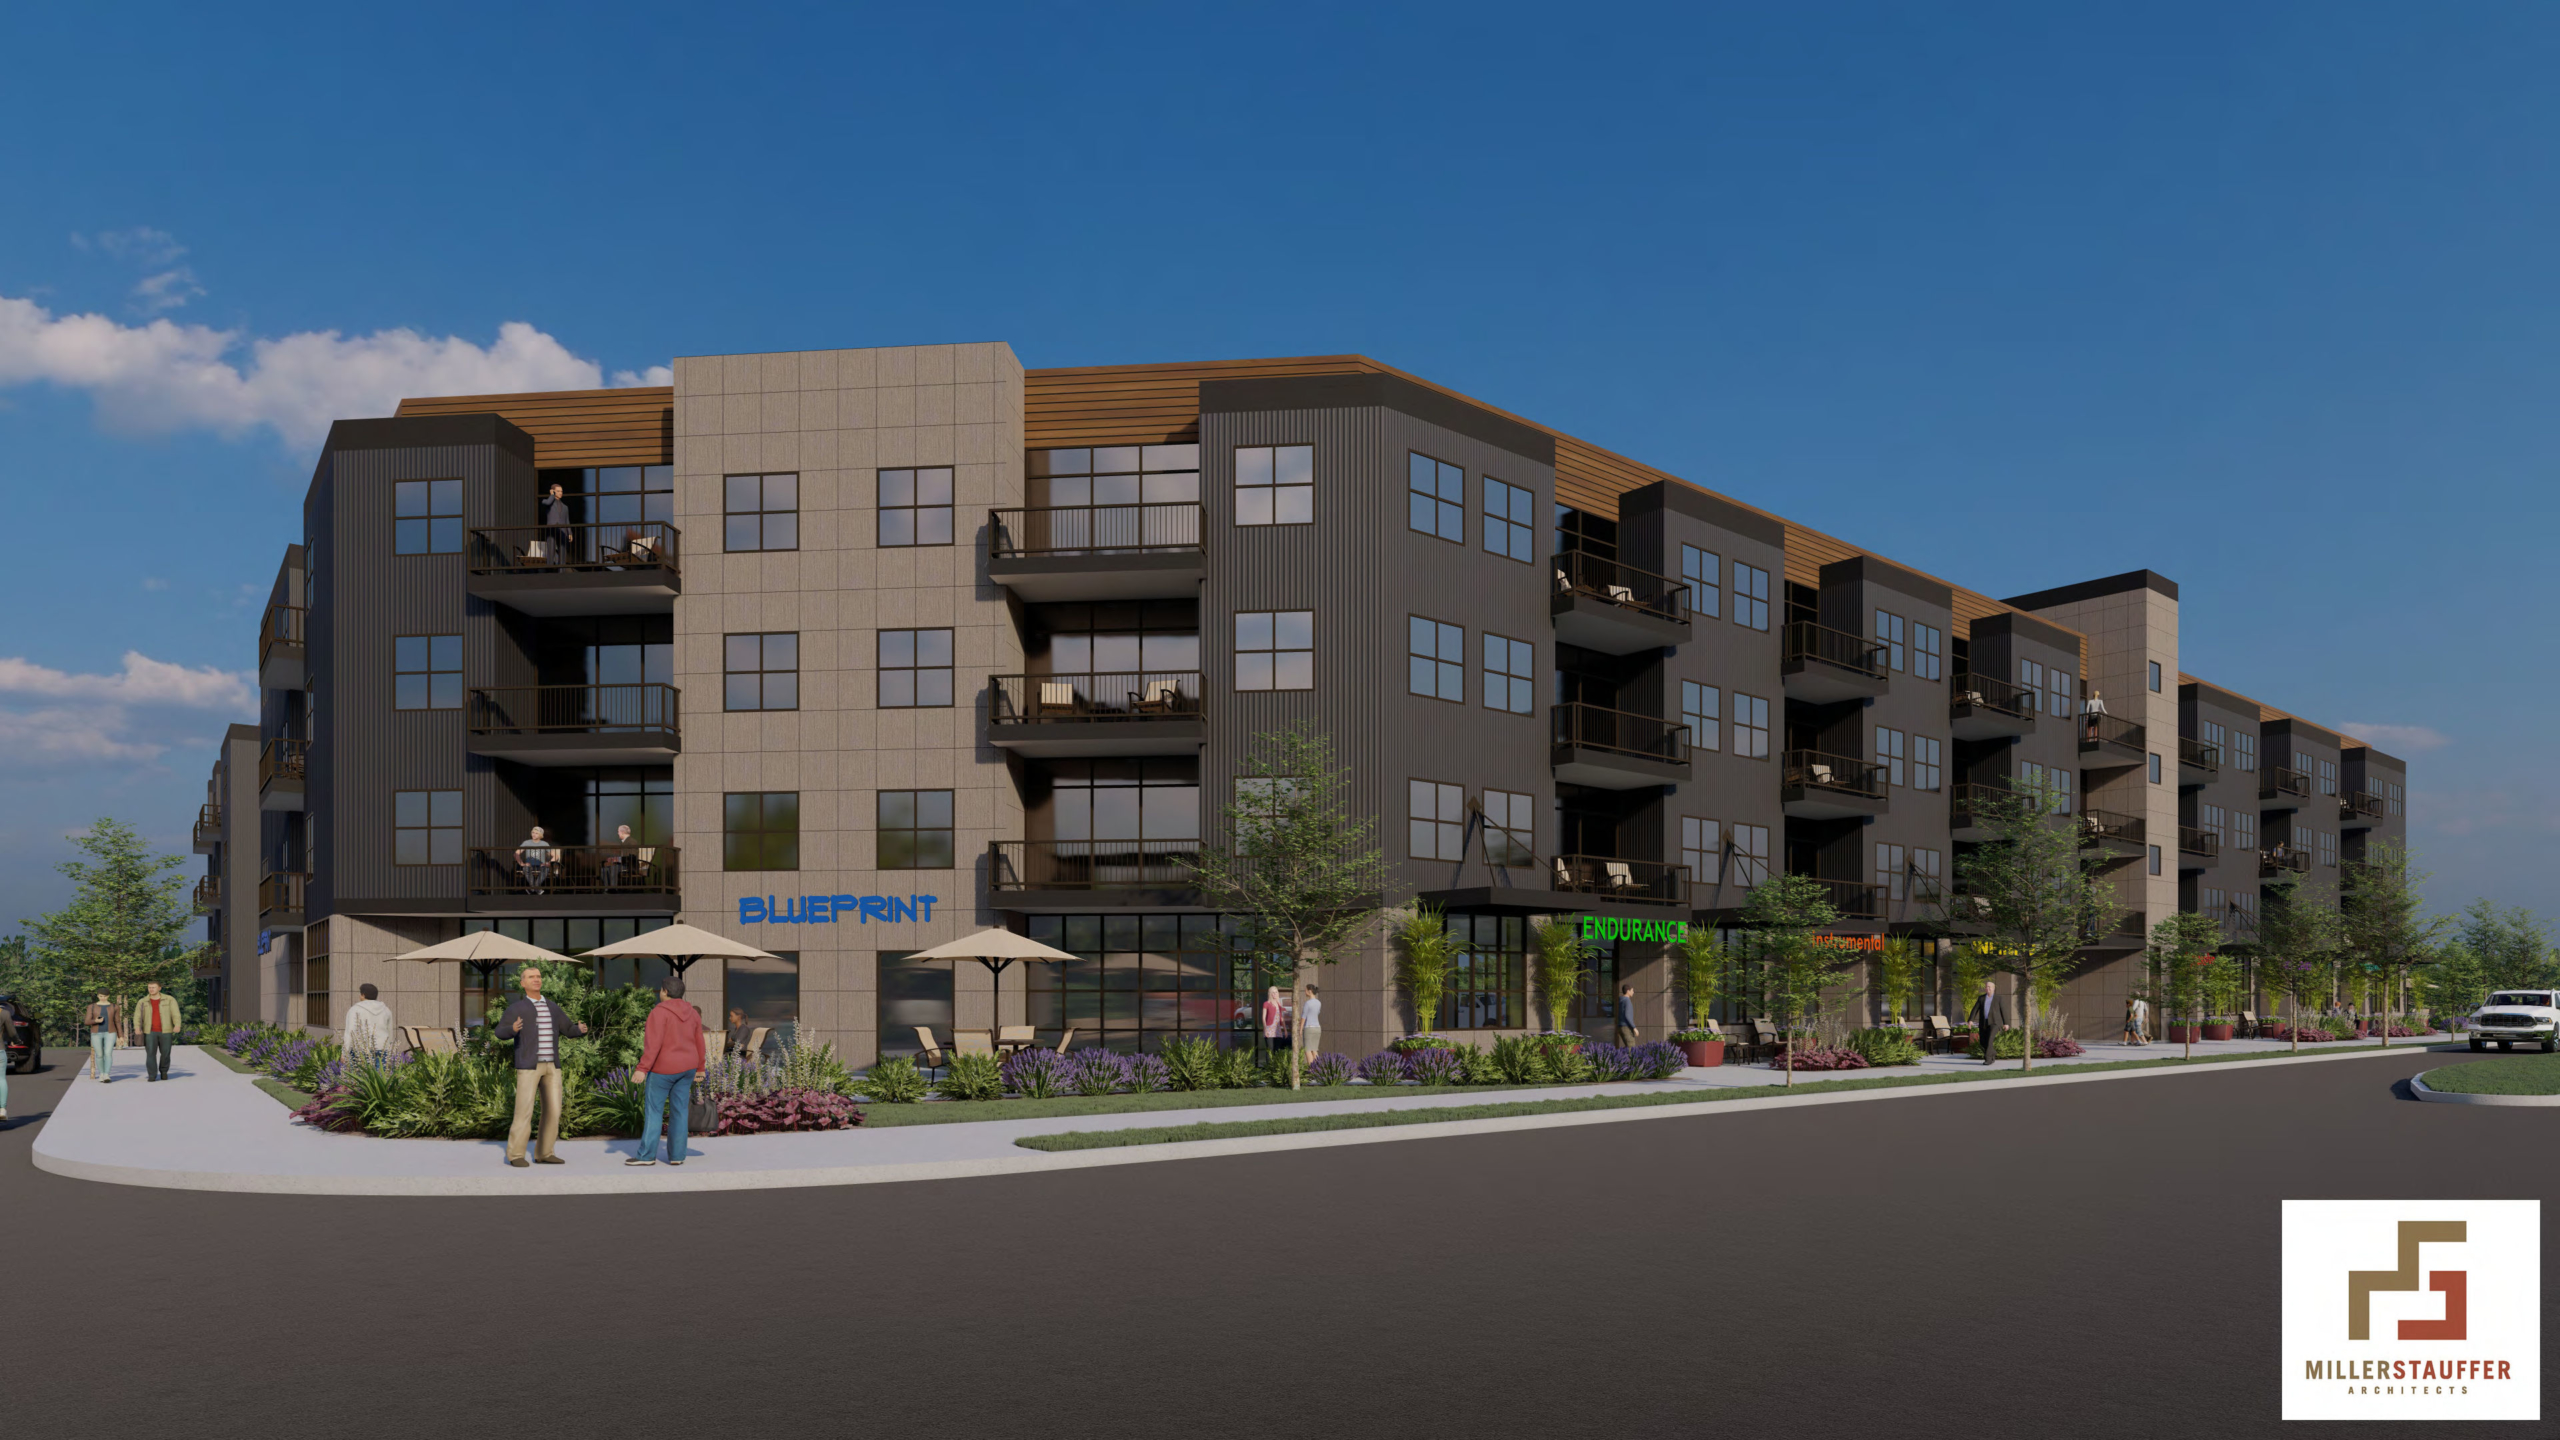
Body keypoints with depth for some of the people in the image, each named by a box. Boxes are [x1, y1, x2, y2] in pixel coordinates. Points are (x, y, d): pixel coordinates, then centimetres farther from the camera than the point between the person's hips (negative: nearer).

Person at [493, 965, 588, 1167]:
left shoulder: (551, 1007, 15)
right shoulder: (516, 1007, 1)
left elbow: (570, 1031, 14)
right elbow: (501, 1032, -7)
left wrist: (581, 1029, -11)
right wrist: (513, 1029, -31)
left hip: (551, 1065, 5)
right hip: (528, 1065, -5)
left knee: (553, 1110, 2)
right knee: (524, 1110, -9)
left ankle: (543, 1154, 11)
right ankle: (515, 1155, 2)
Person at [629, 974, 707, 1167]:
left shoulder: (659, 1013, -15)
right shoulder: (692, 1013, 4)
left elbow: (653, 1044, -22)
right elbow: (699, 1043, 8)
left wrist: (642, 1069, -22)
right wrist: (699, 1068, 17)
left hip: (663, 1068, -6)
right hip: (685, 1067, 6)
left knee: (653, 1111, 2)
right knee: (679, 1111, 7)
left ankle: (646, 1155, 3)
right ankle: (676, 1155, 6)